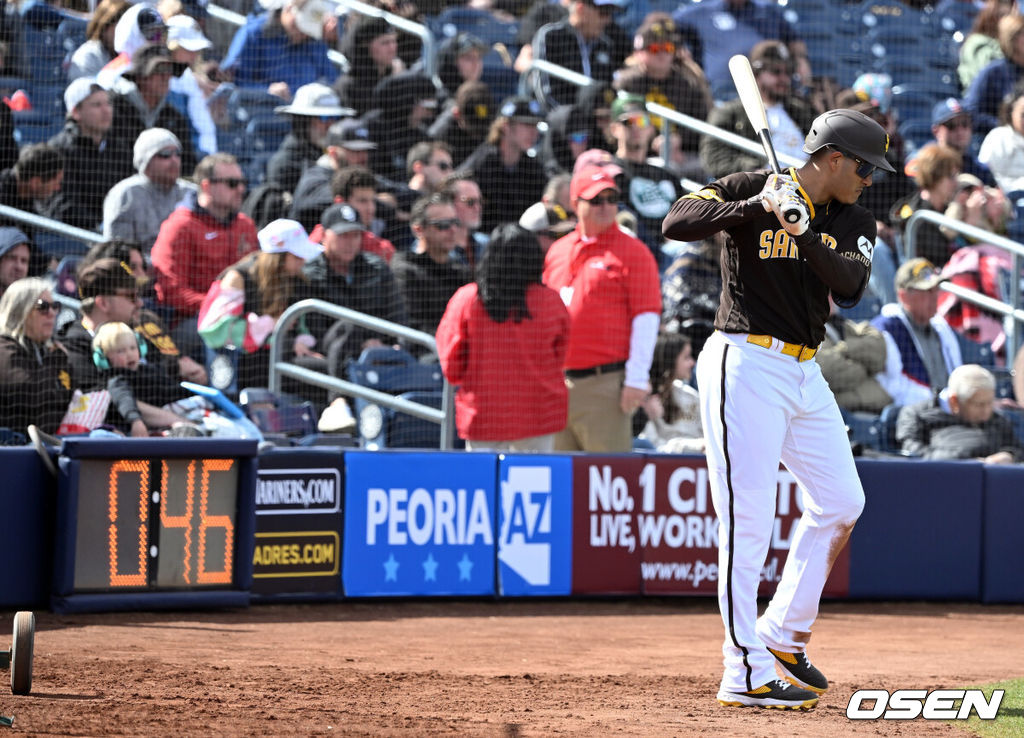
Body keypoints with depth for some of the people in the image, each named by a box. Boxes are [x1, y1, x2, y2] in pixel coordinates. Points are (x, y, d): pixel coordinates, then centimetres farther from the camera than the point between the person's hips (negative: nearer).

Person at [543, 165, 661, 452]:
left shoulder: (632, 251, -2)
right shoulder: (557, 251, 16)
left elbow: (646, 317, -7)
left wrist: (637, 379, -14)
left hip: (606, 385, -6)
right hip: (559, 383, 6)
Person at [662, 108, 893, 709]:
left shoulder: (854, 221, 11)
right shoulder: (751, 190, -6)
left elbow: (851, 286, -8)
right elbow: (677, 223, -19)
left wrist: (802, 230, -22)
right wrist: (757, 208, -26)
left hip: (805, 375, 8)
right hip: (746, 363, -8)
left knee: (841, 503, 12)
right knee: (749, 519, -11)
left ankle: (784, 636, 27)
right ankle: (748, 675, -13)